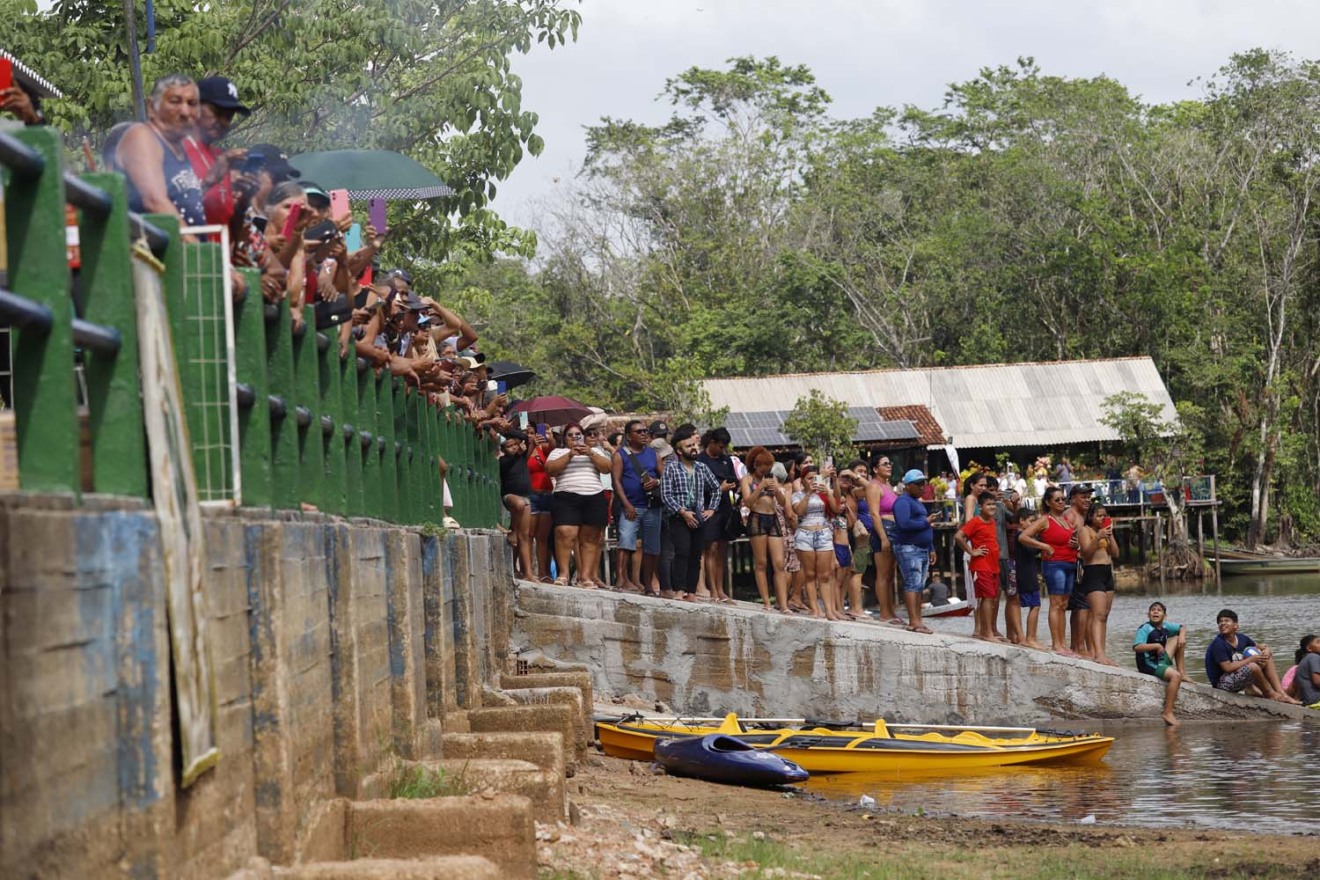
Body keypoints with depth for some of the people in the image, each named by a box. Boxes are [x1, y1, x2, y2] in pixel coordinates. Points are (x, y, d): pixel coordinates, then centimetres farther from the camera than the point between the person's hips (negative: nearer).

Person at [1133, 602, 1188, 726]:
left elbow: (1181, 628, 20)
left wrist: (1182, 636, -3)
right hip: (1148, 665, -8)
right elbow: (1136, 647, -31)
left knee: (1178, 639, 13)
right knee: (1175, 676, -30)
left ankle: (1182, 671, 15)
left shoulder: (1165, 627, 5)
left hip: (1162, 660, 8)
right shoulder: (1145, 629, -18)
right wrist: (1156, 646, -33)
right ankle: (1168, 713, -33)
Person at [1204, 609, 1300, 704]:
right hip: (1223, 683, -9)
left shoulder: (1241, 638, 2)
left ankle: (1282, 695, -5)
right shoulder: (1219, 644, -20)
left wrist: (1266, 650, -10)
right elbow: (1227, 668, -26)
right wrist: (1251, 659, -21)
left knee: (1267, 659, 3)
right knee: (1252, 666, -30)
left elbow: (1261, 647, 16)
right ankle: (1270, 694, -5)